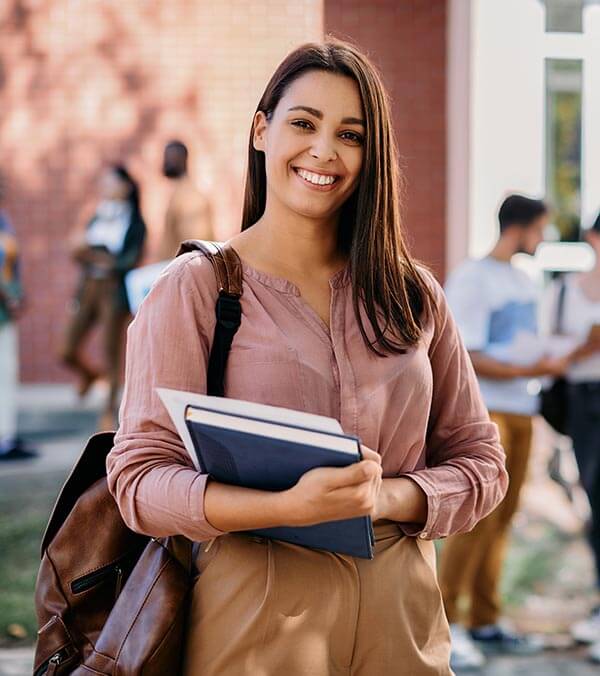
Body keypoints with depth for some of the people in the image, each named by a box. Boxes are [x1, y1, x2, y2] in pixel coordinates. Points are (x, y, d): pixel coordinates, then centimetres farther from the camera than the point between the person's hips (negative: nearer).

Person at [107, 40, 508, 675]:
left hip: (400, 621, 4)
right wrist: (289, 507, -25)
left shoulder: (411, 294, 7)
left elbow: (480, 460, 7)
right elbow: (140, 477, -10)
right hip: (256, 619, -3)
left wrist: (386, 498, -13)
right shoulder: (194, 288, -4)